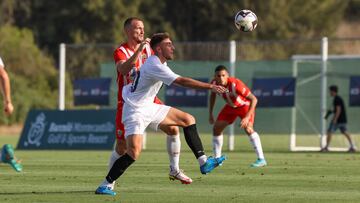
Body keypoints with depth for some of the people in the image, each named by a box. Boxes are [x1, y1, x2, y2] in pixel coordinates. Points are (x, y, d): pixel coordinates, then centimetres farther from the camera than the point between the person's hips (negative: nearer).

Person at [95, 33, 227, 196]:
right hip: (136, 112, -10)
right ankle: (105, 186, -12)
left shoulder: (160, 62, 7)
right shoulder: (155, 66, -24)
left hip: (149, 107, 10)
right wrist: (210, 87, -30)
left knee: (188, 120, 5)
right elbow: (182, 81, -30)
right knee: (134, 152, -23)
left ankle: (203, 162, 5)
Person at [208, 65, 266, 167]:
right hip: (230, 106, 6)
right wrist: (210, 113, 3)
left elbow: (254, 99, -35)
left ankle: (261, 159, -24)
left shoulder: (235, 84, -38)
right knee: (216, 128, 2)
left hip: (245, 105, -6)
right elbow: (213, 95, 5)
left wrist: (247, 117, -43)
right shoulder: (214, 83, -21)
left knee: (247, 128, -27)